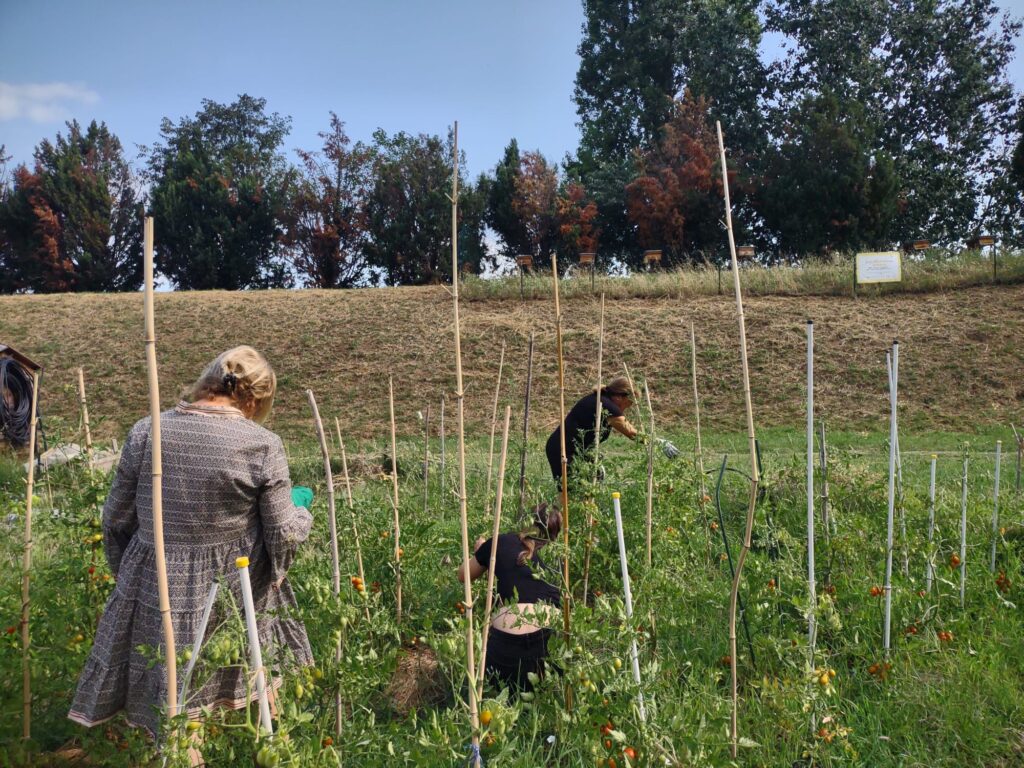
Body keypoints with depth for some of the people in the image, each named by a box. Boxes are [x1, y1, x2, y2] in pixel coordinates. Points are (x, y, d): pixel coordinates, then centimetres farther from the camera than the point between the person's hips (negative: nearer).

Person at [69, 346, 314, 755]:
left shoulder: (145, 433, -7)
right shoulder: (263, 445, -15)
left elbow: (116, 518, 4)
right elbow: (285, 534, -10)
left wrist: (123, 573, 21)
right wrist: (300, 511, 12)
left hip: (157, 586, 2)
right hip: (236, 595, -1)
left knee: (175, 711, 18)